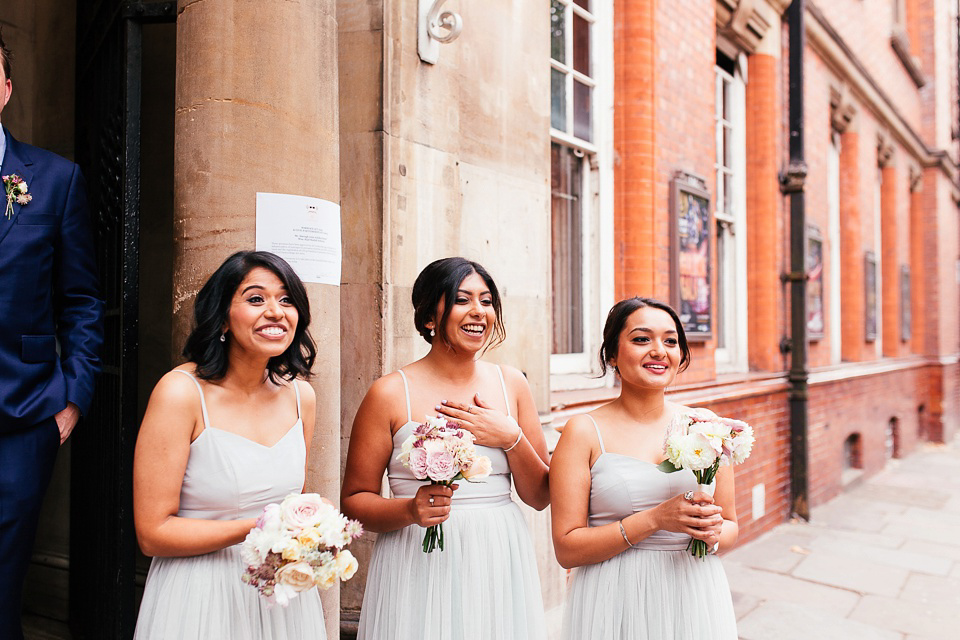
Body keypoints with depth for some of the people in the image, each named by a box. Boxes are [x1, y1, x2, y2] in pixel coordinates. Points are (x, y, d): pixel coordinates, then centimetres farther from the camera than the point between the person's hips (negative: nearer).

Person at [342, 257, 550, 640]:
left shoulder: (511, 384, 3)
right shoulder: (391, 393, -7)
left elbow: (539, 497, 5)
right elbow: (354, 501, -3)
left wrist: (511, 438, -11)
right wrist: (410, 510, -21)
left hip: (500, 565, 3)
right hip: (419, 570, -3)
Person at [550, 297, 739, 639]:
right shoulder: (584, 431, -9)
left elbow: (730, 525, 10)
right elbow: (567, 549, -12)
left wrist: (713, 533, -12)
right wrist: (654, 519, -20)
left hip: (695, 597, 3)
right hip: (619, 604, -3)